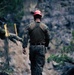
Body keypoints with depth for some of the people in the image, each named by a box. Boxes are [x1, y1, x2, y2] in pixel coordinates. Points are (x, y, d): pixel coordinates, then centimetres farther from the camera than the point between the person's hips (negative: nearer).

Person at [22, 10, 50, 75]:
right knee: (39, 65, -3)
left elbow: (26, 37, -9)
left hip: (32, 47, 2)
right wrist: (45, 45, 21)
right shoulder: (45, 27, 0)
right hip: (41, 47, -2)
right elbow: (48, 38, 4)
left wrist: (24, 47, -13)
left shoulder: (30, 26, 2)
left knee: (33, 64, 16)